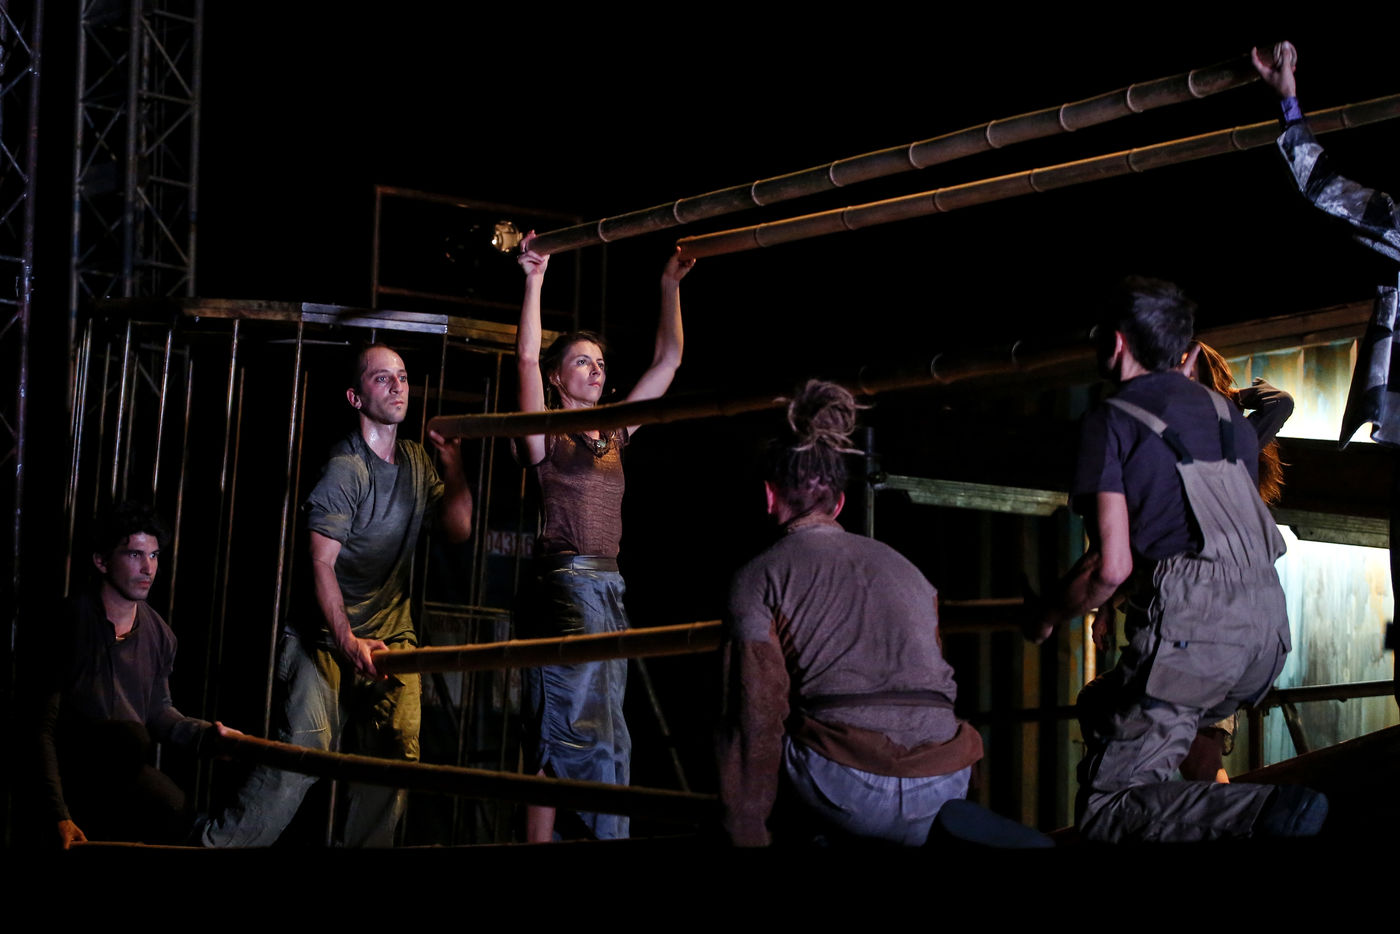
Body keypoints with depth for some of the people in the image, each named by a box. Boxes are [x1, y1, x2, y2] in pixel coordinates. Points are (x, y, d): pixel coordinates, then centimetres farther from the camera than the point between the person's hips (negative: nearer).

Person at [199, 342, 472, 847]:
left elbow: (457, 529, 13)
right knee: (301, 752, -19)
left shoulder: (417, 461, 11)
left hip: (394, 635, 7)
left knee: (395, 760, -5)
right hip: (332, 635, -6)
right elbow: (322, 563, -18)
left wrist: (453, 462, 1)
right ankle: (218, 846, -14)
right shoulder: (346, 469, -12)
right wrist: (349, 642, -28)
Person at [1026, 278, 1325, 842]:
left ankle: (1270, 812, -24)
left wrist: (1046, 617, 10)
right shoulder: (1225, 413, 19)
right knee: (1102, 706, 30)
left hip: (1193, 626, -8)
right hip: (1268, 631, 8)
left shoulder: (1112, 422, 0)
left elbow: (1111, 566, -8)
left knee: (1103, 811, -6)